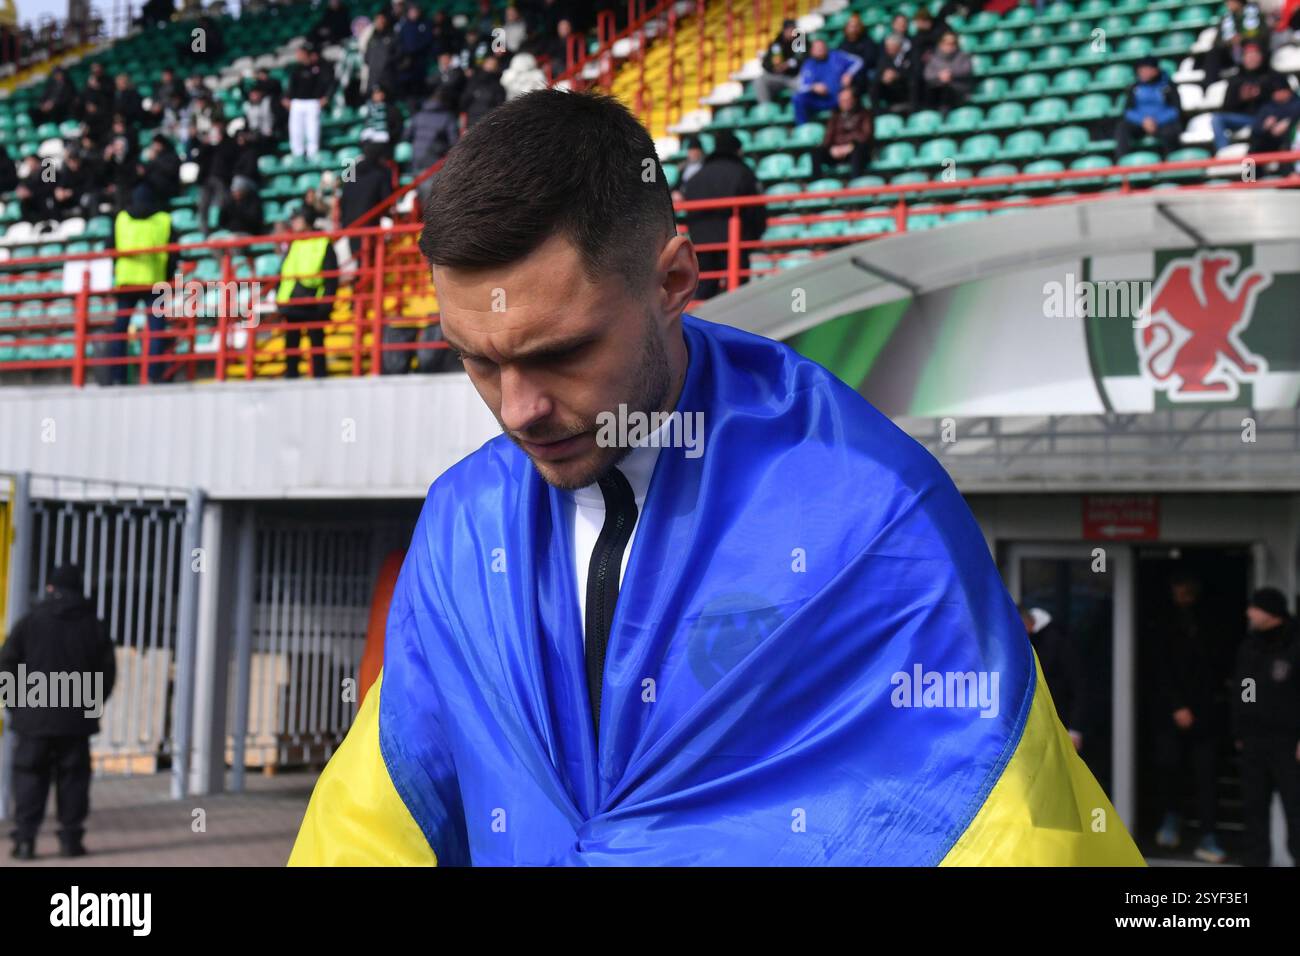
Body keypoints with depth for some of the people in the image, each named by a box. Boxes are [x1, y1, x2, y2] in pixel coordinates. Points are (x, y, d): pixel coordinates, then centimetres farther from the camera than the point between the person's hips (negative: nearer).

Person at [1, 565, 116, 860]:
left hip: (34, 716, -1)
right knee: (73, 777, 7)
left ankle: (25, 838, -2)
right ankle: (70, 838, 6)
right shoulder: (94, 626, 4)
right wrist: (93, 704, 17)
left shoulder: (31, 621, -1)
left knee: (30, 776, 4)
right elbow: (107, 670, 6)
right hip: (76, 720, 1)